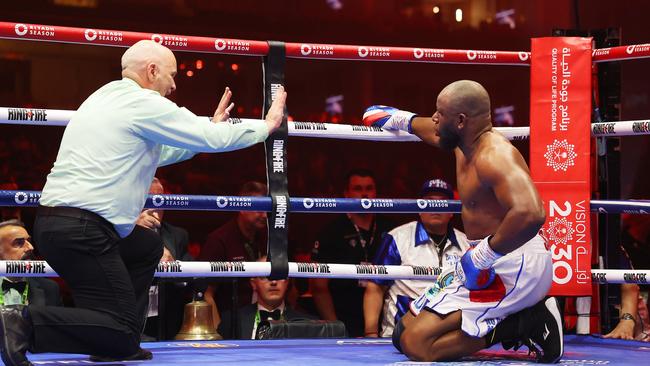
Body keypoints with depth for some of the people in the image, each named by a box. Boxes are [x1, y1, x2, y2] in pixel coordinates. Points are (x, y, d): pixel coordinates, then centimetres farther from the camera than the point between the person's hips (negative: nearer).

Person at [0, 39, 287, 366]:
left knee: (147, 247, 29)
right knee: (122, 332, -9)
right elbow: (214, 140, -6)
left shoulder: (105, 98, 22)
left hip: (51, 221, 10)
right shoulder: (143, 103, -6)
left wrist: (210, 129, 35)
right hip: (82, 230, -10)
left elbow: (153, 153, 34)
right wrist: (267, 125, 10)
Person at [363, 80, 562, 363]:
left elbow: (530, 214, -39)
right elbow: (438, 134, 38)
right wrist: (399, 119, 50)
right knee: (404, 332, 13)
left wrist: (483, 256, -32)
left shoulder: (494, 156, -21)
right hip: (491, 263, 11)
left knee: (417, 344, -22)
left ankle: (524, 323, -11)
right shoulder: (466, 143, 11)